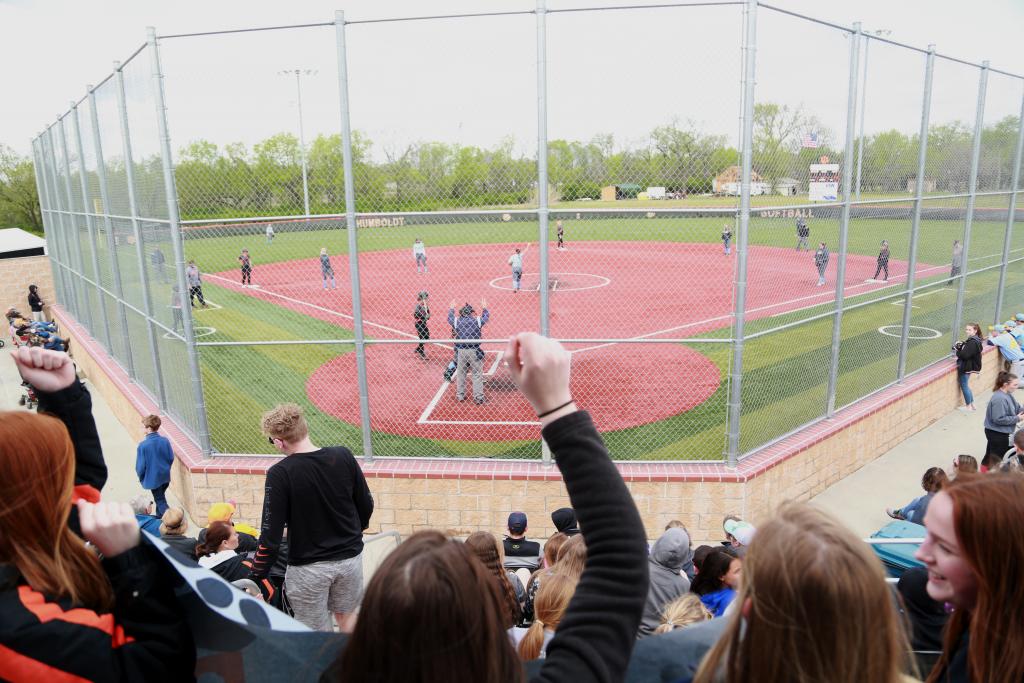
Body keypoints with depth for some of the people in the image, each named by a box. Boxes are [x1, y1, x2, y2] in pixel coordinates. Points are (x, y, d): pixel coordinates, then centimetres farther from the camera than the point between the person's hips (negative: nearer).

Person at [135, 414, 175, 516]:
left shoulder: (143, 445, -22)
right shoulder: (165, 441, -11)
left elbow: (140, 465, -16)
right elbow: (171, 458, -2)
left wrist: (141, 477, 3)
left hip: (153, 478, -5)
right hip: (165, 477, 5)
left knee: (160, 501, 7)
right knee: (161, 498, 26)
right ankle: (160, 518, 42)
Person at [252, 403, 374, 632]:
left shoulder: (279, 474, -19)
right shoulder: (343, 456, -9)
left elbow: (271, 533, -16)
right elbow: (366, 505, 1)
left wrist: (257, 577, -6)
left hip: (308, 568, -3)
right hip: (350, 557, 4)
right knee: (346, 617, 26)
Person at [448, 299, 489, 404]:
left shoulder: (457, 321, 2)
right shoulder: (477, 320, -2)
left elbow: (450, 318, 24)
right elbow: (486, 316, 17)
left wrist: (451, 309, 41)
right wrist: (484, 308, 34)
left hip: (460, 351, 3)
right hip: (474, 351, -3)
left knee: (460, 373, 14)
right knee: (477, 374, 3)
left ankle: (460, 395, 22)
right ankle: (478, 397, 2)